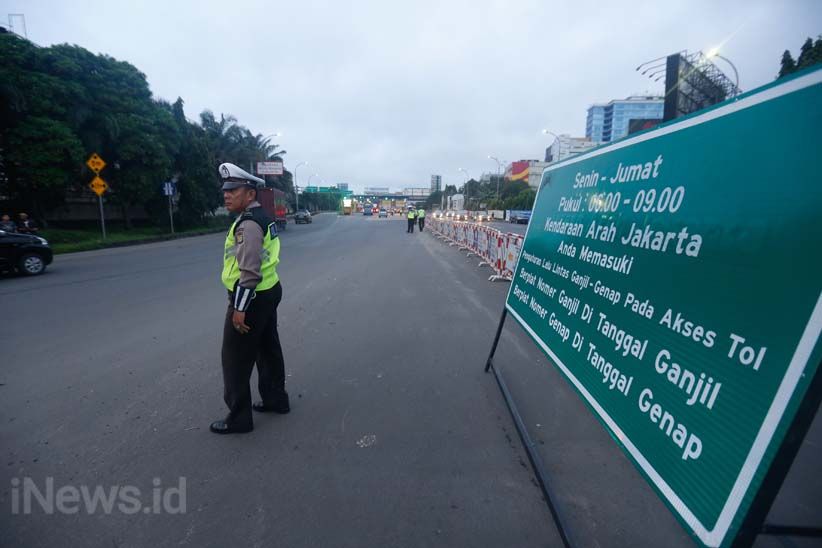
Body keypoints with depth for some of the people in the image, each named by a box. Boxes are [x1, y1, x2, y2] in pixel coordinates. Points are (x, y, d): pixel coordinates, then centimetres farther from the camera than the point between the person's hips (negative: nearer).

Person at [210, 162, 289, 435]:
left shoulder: (248, 223, -20)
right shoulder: (262, 216, 12)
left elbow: (250, 271, -26)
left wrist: (239, 308, -22)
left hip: (252, 297, -10)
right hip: (269, 291, 10)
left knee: (236, 359, 2)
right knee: (268, 348, 19)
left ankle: (238, 418, 15)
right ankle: (275, 399, 35)